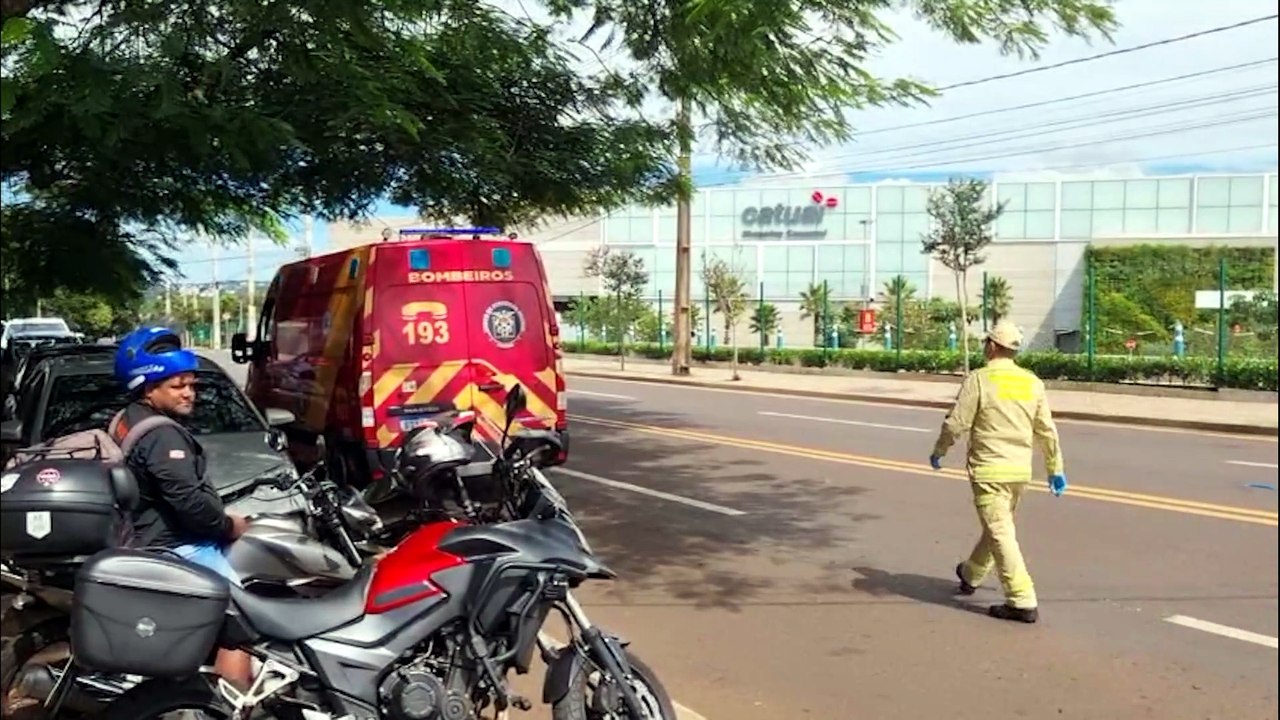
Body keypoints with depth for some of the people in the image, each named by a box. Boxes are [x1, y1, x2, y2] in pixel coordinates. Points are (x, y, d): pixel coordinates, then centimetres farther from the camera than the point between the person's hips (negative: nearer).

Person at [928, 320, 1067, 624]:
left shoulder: (979, 379, -11)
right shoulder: (1032, 382, 5)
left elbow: (956, 422, -11)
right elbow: (1046, 430, 8)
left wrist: (938, 451, 5)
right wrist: (1055, 468, 16)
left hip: (989, 469, -7)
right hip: (1021, 469, 7)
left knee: (1000, 532, -5)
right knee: (998, 525, 21)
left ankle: (1023, 602, -9)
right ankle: (971, 574, 42)